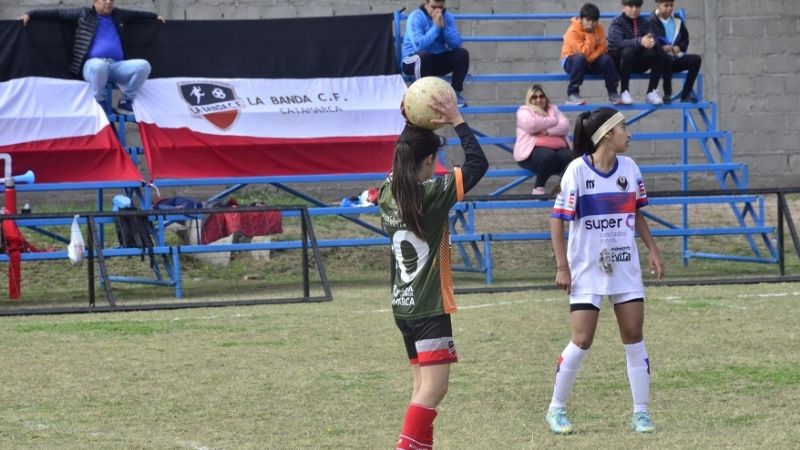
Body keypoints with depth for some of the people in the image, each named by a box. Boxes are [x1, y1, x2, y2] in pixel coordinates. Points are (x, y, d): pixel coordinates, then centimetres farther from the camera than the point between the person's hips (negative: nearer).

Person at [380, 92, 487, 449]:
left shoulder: (388, 194, 4)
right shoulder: (433, 193, -15)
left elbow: (401, 170, 26)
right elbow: (478, 163, -13)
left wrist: (411, 127, 17)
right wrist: (457, 121, -6)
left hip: (403, 305, 8)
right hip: (430, 306, -8)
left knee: (424, 386, 14)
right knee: (434, 386, -10)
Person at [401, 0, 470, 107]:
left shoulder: (447, 17, -2)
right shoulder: (416, 17, -16)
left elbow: (456, 44, -13)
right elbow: (419, 45, -30)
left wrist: (444, 26, -25)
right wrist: (436, 26, -28)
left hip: (439, 60, 5)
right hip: (414, 60, -5)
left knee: (462, 53, -16)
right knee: (423, 55, -38)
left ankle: (455, 92, -5)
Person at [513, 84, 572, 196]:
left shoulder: (554, 109, 24)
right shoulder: (524, 111, 13)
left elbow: (565, 127, 7)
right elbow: (531, 125, -11)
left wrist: (548, 131, -11)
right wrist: (554, 121, 1)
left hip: (558, 148, 3)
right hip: (533, 150, -3)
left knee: (570, 157, -31)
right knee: (548, 156, -38)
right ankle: (538, 189, -21)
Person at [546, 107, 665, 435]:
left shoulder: (629, 168, 3)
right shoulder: (577, 170, -12)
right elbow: (557, 219, -10)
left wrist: (653, 251, 10)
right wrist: (562, 266, -13)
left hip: (625, 266, 5)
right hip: (587, 270, -5)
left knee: (634, 336, 1)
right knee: (582, 340, -6)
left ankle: (641, 412, 8)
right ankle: (556, 410, 10)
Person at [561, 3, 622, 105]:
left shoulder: (599, 29, -6)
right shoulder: (573, 31, -23)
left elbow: (602, 48, -12)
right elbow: (584, 52, -28)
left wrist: (589, 58, -27)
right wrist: (591, 36, -29)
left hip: (592, 62, 4)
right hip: (571, 60, -4)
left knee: (607, 59, -24)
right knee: (580, 59, -39)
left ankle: (613, 93, -14)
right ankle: (572, 94, -33)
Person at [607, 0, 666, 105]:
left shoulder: (644, 23, 8)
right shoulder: (617, 22, -9)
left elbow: (652, 37, -7)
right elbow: (619, 42, -26)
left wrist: (651, 41, -34)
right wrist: (640, 41, -42)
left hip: (637, 63, 5)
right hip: (618, 60, -5)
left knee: (659, 51, -19)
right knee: (628, 50, -37)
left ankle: (652, 91, -15)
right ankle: (624, 92, -28)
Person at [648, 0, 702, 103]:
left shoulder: (678, 21, 15)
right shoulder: (652, 22, 0)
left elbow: (685, 40, 16)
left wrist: (678, 47, -6)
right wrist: (663, 48, -24)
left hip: (676, 57, 5)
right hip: (660, 57, -5)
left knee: (696, 59, -19)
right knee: (668, 58, -39)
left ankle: (686, 93, -14)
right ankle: (667, 94, -28)